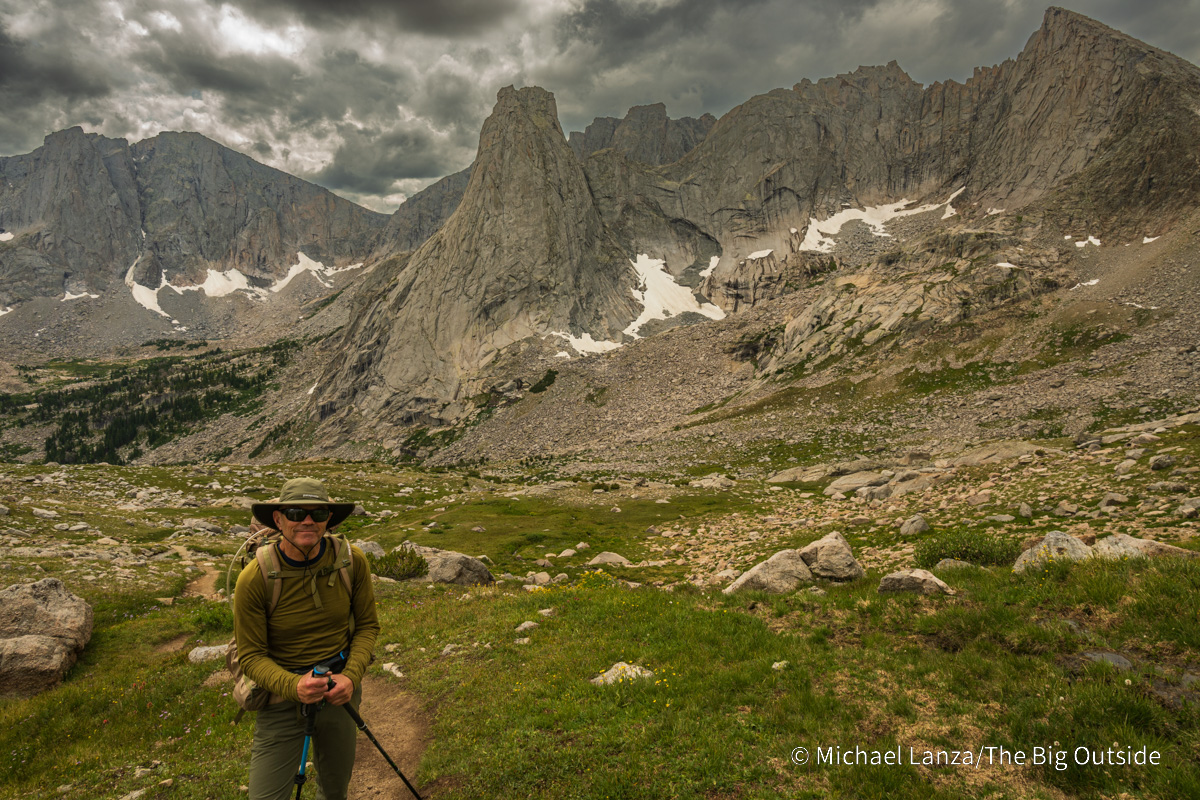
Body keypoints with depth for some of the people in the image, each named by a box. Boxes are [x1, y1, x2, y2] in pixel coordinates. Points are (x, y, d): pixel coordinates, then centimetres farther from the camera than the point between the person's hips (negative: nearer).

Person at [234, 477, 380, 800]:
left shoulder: (352, 560, -14)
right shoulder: (254, 580, -20)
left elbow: (368, 625, -3)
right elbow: (251, 656, -13)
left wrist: (351, 676, -19)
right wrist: (294, 686, -30)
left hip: (340, 691, 3)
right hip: (283, 697, -2)